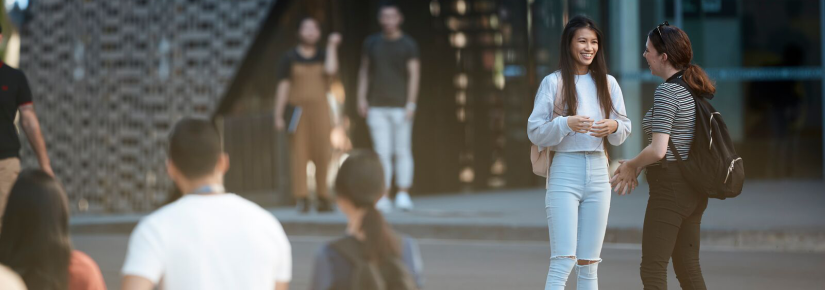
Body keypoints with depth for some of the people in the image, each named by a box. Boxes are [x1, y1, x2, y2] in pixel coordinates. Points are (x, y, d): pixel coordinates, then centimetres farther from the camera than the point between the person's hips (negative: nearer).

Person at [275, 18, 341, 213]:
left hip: (320, 110, 2)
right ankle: (302, 199, -8)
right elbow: (283, 87, 3)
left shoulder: (324, 56, 11)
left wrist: (331, 46, -5)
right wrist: (278, 116, -3)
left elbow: (331, 70, -12)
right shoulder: (289, 58, 5)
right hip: (298, 109, -2)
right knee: (299, 154, -7)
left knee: (322, 154, -4)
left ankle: (323, 199, 0)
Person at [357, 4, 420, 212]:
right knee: (382, 152, -2)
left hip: (400, 107, -2)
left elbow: (414, 75, -2)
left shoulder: (408, 45, 2)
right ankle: (382, 198, -3)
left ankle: (403, 195, 2)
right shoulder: (372, 43, 11)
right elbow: (364, 72, 15)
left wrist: (411, 104, -10)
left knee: (402, 151, -1)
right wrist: (361, 98, 6)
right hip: (377, 107, 2)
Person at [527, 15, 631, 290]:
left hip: (598, 173, 4)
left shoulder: (608, 83, 9)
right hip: (565, 172, -4)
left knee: (589, 264, 7)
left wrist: (613, 127, -11)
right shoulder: (553, 82, -2)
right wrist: (566, 124, -20)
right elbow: (534, 131, -3)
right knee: (563, 261, -12)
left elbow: (625, 128, 11)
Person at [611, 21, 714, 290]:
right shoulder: (693, 90, 12)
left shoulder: (666, 92, -15)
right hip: (693, 189, 9)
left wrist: (631, 165, -4)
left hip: (670, 189, -9)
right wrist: (636, 170, 13)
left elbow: (658, 151, -23)